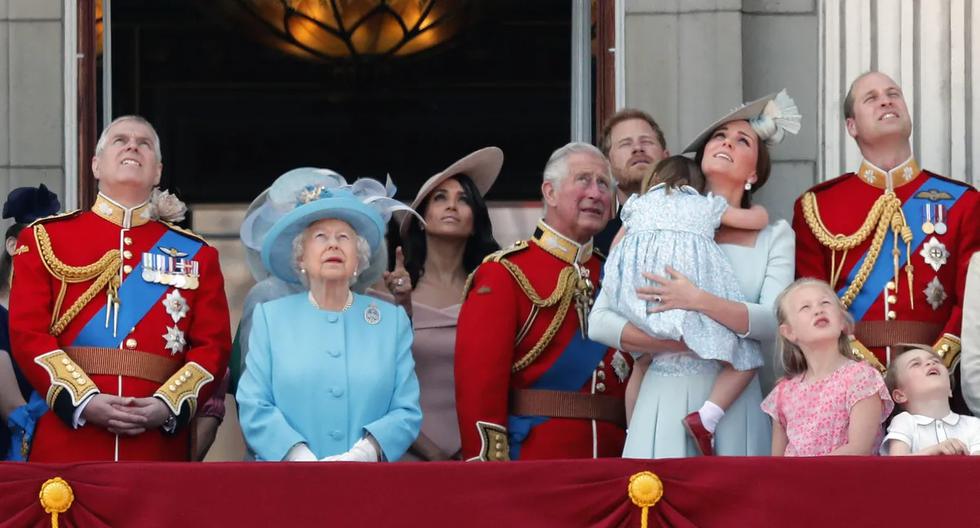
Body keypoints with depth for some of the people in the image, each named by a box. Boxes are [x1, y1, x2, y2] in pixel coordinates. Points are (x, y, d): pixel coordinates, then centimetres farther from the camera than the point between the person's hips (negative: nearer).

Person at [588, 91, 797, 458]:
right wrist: (679, 342, -10)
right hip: (665, 401, 0)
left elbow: (774, 321, -7)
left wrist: (698, 301, -18)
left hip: (732, 404, 1)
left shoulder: (774, 236, 9)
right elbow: (600, 322, 0)